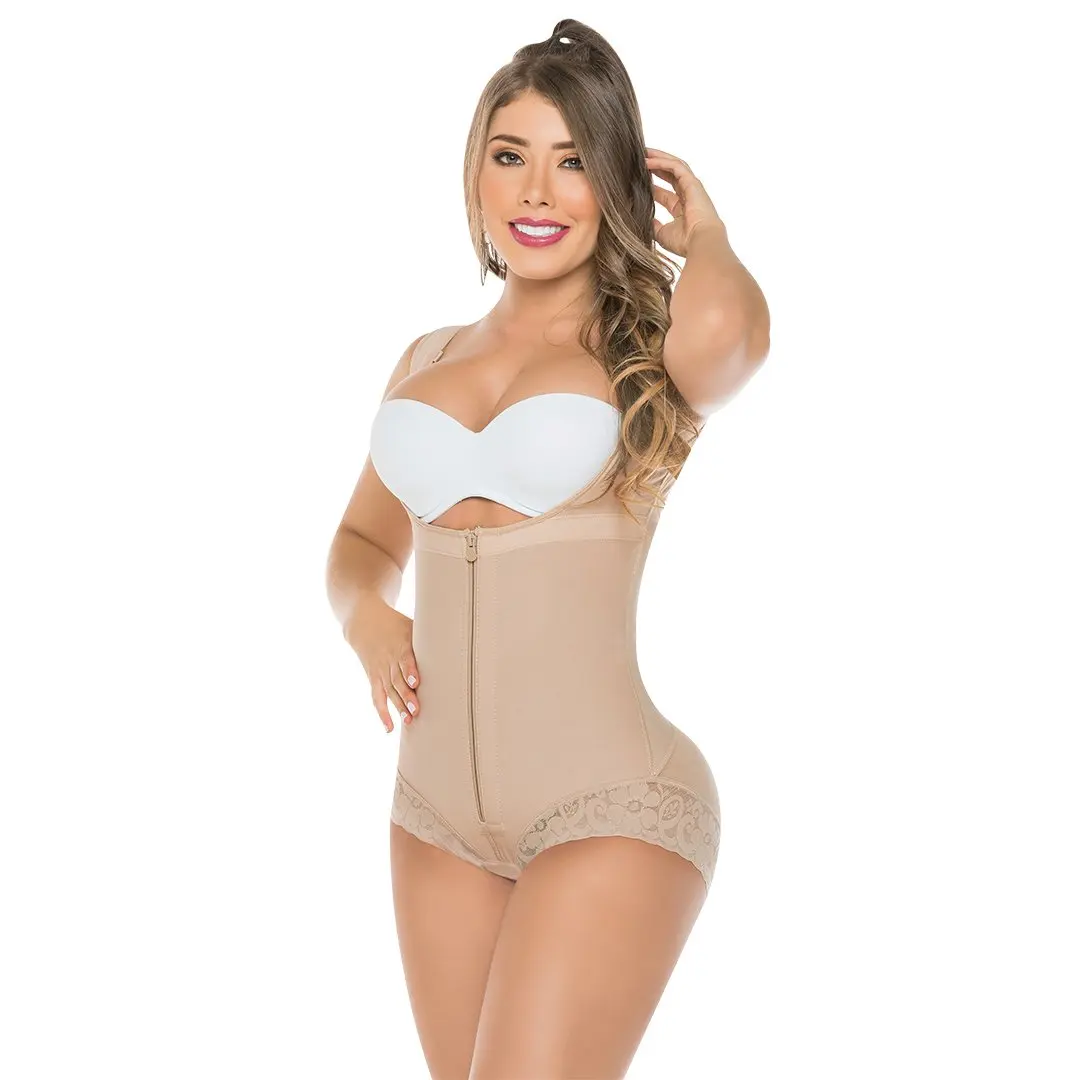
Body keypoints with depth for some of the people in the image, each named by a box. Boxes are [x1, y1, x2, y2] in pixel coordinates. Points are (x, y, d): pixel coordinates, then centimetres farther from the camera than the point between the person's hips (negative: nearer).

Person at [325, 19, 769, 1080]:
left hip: (609, 812, -6)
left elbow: (729, 324, -30)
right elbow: (366, 539, 23)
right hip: (437, 810, 6)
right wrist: (365, 616, 0)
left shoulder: (652, 357, -5)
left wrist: (703, 231, -7)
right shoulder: (429, 360, 11)